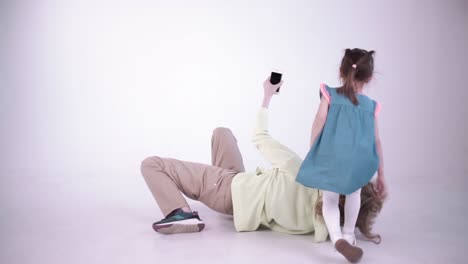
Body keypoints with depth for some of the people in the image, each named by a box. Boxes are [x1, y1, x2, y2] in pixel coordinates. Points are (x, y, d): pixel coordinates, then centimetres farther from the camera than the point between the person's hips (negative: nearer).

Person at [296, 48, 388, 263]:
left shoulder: (330, 95, 15)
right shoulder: (371, 106, 19)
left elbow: (319, 123, 5)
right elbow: (376, 142, 21)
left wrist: (313, 155, 13)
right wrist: (380, 175, 28)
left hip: (330, 157, -1)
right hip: (360, 160, 2)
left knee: (330, 200, 16)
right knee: (354, 192, 30)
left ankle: (337, 237, -7)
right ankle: (349, 234, 35)